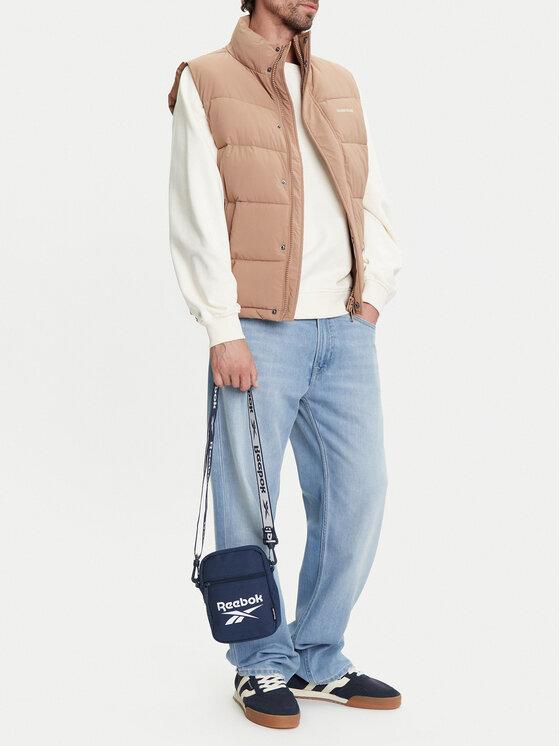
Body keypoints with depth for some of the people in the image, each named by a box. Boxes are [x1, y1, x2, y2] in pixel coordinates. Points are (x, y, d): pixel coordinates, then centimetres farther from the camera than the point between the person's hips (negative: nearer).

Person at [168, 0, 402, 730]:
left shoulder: (341, 85, 18)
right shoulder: (205, 83, 1)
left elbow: (373, 201, 16)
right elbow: (197, 218, -6)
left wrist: (373, 294, 2)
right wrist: (223, 329, -12)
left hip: (345, 332, 5)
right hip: (259, 333, -5)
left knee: (358, 497, 5)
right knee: (248, 505, 1)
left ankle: (318, 659, 22)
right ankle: (262, 665, 20)